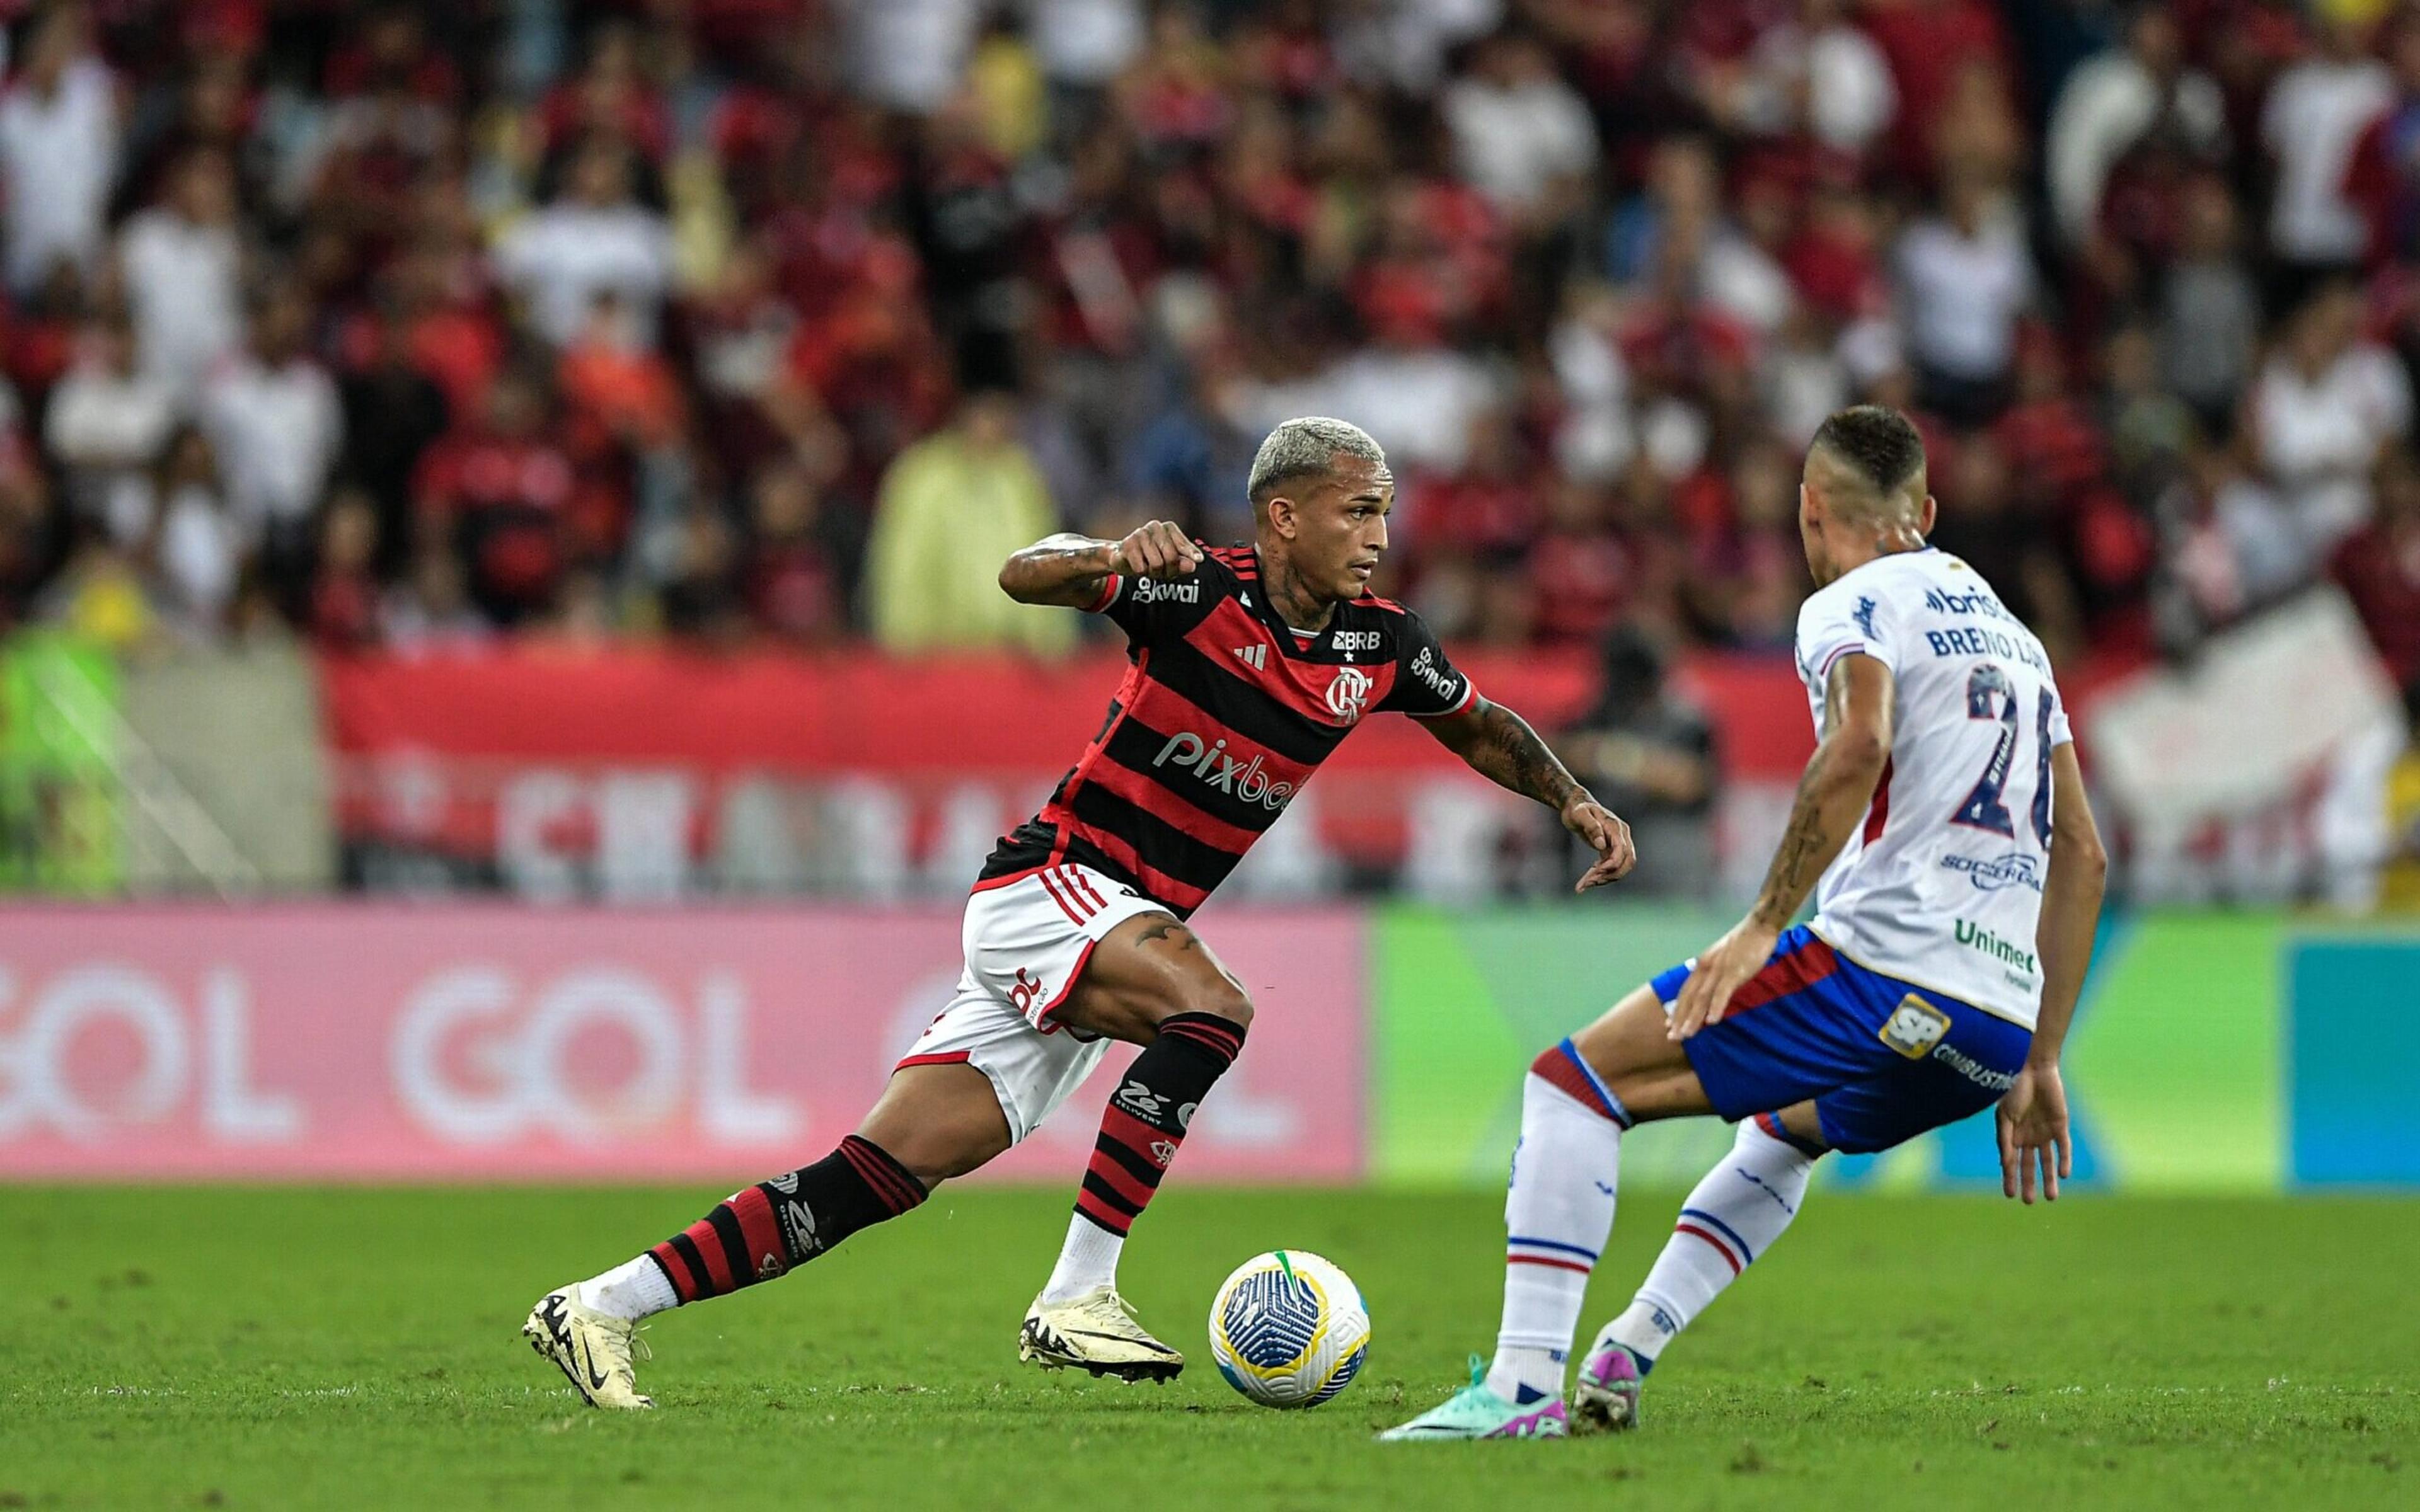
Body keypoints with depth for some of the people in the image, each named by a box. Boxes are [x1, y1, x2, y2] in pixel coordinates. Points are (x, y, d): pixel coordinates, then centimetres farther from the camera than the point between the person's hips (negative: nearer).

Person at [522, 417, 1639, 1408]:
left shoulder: (1378, 646, 7)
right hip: (1047, 886, -6)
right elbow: (1026, 576, -21)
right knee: (1215, 1009, -32)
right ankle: (1075, 1298, -28)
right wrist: (1120, 556, -41)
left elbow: (1485, 729, 24)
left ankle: (598, 1308, -1)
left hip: (1125, 928, 6)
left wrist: (1573, 801, 9)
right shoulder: (1199, 592, -13)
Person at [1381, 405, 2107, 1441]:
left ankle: (1524, 1383, -16)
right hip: (2001, 1024, 8)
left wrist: (1761, 929, -19)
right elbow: (2082, 857, 26)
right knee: (1783, 1133, 37)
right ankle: (1621, 1362, 26)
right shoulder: (2013, 634, 26)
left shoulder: (1851, 606, 3)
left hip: (1884, 964, -8)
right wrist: (2038, 1064, 28)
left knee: (1573, 1081, -3)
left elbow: (1859, 746, -20)